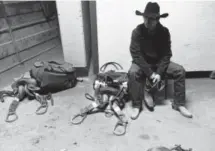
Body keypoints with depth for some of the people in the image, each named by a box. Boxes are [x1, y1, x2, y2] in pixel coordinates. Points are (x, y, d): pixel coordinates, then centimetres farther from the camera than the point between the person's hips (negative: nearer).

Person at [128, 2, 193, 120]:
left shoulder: (164, 32, -10)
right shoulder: (137, 31, -17)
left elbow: (166, 54, -10)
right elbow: (136, 55, -21)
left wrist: (159, 73, -23)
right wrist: (150, 73, -26)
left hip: (159, 63, 3)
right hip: (142, 63, -2)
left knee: (180, 70, -18)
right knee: (133, 73, -34)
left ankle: (179, 104, -5)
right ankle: (136, 106, -17)